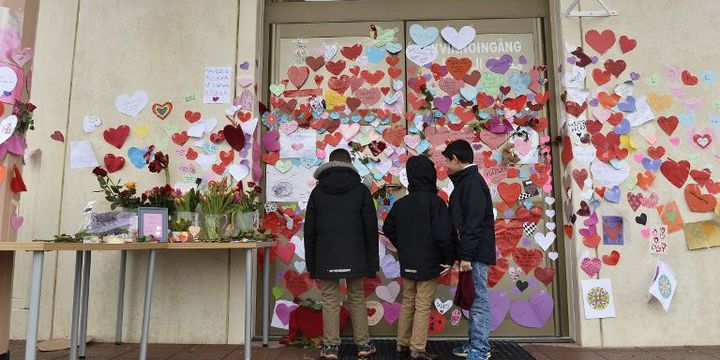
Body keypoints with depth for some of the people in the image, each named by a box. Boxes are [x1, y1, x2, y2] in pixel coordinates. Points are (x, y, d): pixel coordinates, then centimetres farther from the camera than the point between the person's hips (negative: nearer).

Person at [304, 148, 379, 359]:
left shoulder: (317, 191, 7)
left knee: (330, 301, 6)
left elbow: (309, 230, 6)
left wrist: (311, 263, 11)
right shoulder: (360, 190, 3)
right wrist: (372, 262, 5)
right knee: (357, 299, 11)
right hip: (354, 257, 0)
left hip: (326, 258, 0)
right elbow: (371, 228, 0)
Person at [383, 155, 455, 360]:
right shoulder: (435, 202, -15)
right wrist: (449, 259, -7)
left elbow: (388, 229, 13)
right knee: (423, 307, 2)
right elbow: (443, 234, -21)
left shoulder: (401, 203, 4)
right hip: (429, 264, -6)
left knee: (408, 303, 16)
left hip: (407, 265, 6)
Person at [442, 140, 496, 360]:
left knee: (478, 300, -3)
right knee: (473, 299, 14)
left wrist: (466, 255, -21)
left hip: (476, 253, -10)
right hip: (472, 253, 10)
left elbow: (473, 222, -20)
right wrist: (462, 254, 18)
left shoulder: (472, 181, -12)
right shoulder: (466, 181, 18)